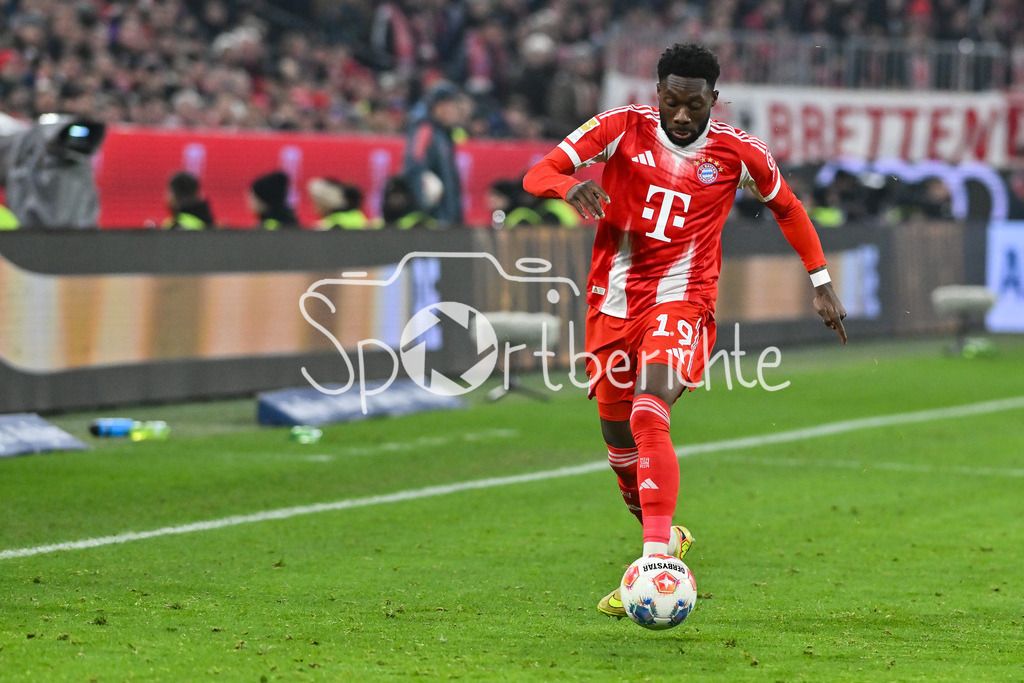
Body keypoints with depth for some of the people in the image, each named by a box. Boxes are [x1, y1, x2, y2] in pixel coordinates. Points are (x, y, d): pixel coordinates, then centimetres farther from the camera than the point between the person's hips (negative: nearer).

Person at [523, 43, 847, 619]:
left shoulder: (738, 152, -5)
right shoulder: (623, 128, -5)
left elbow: (787, 206, 14)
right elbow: (538, 174, -9)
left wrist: (822, 283, 13)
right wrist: (571, 184, -32)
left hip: (682, 300, -3)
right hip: (614, 302, 4)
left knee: (649, 416, -26)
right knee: (618, 437, 12)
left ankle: (657, 562, -32)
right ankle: (663, 534, 38)